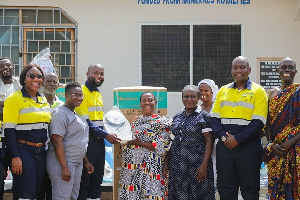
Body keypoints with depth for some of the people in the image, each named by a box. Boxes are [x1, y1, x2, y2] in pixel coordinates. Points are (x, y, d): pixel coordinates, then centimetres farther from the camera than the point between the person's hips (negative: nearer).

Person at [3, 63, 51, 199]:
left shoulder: (43, 100, 14)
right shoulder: (15, 99, -7)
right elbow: (9, 130, -12)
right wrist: (15, 157, -18)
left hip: (41, 152, 7)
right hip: (23, 151, -7)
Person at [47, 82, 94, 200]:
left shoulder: (76, 115, 18)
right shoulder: (61, 114, -12)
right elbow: (57, 142, -19)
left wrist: (86, 161, 21)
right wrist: (65, 167, -23)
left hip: (77, 163, 10)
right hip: (62, 163, -10)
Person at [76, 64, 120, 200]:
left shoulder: (99, 95, 16)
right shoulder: (82, 92, -11)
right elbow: (86, 122, -18)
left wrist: (110, 134, 8)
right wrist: (106, 135, -17)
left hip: (99, 142, 8)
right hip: (87, 142, -8)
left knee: (97, 179, 13)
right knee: (84, 180, -1)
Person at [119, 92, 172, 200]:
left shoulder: (162, 122, -2)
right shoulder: (136, 120, 15)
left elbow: (161, 147, -11)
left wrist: (140, 143, -15)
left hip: (150, 167, -5)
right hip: (132, 166, 5)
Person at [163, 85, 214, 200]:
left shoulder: (203, 116, -4)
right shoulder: (177, 117, 13)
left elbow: (209, 141, -9)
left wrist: (204, 164, -17)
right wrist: (167, 163, 14)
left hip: (196, 164, -5)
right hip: (177, 164, 5)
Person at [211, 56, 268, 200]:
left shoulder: (258, 91, 0)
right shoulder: (223, 91, 13)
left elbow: (258, 122, -8)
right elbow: (215, 118, 10)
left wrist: (237, 139, -14)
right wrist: (223, 137, -7)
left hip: (248, 146, -4)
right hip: (224, 146, 4)